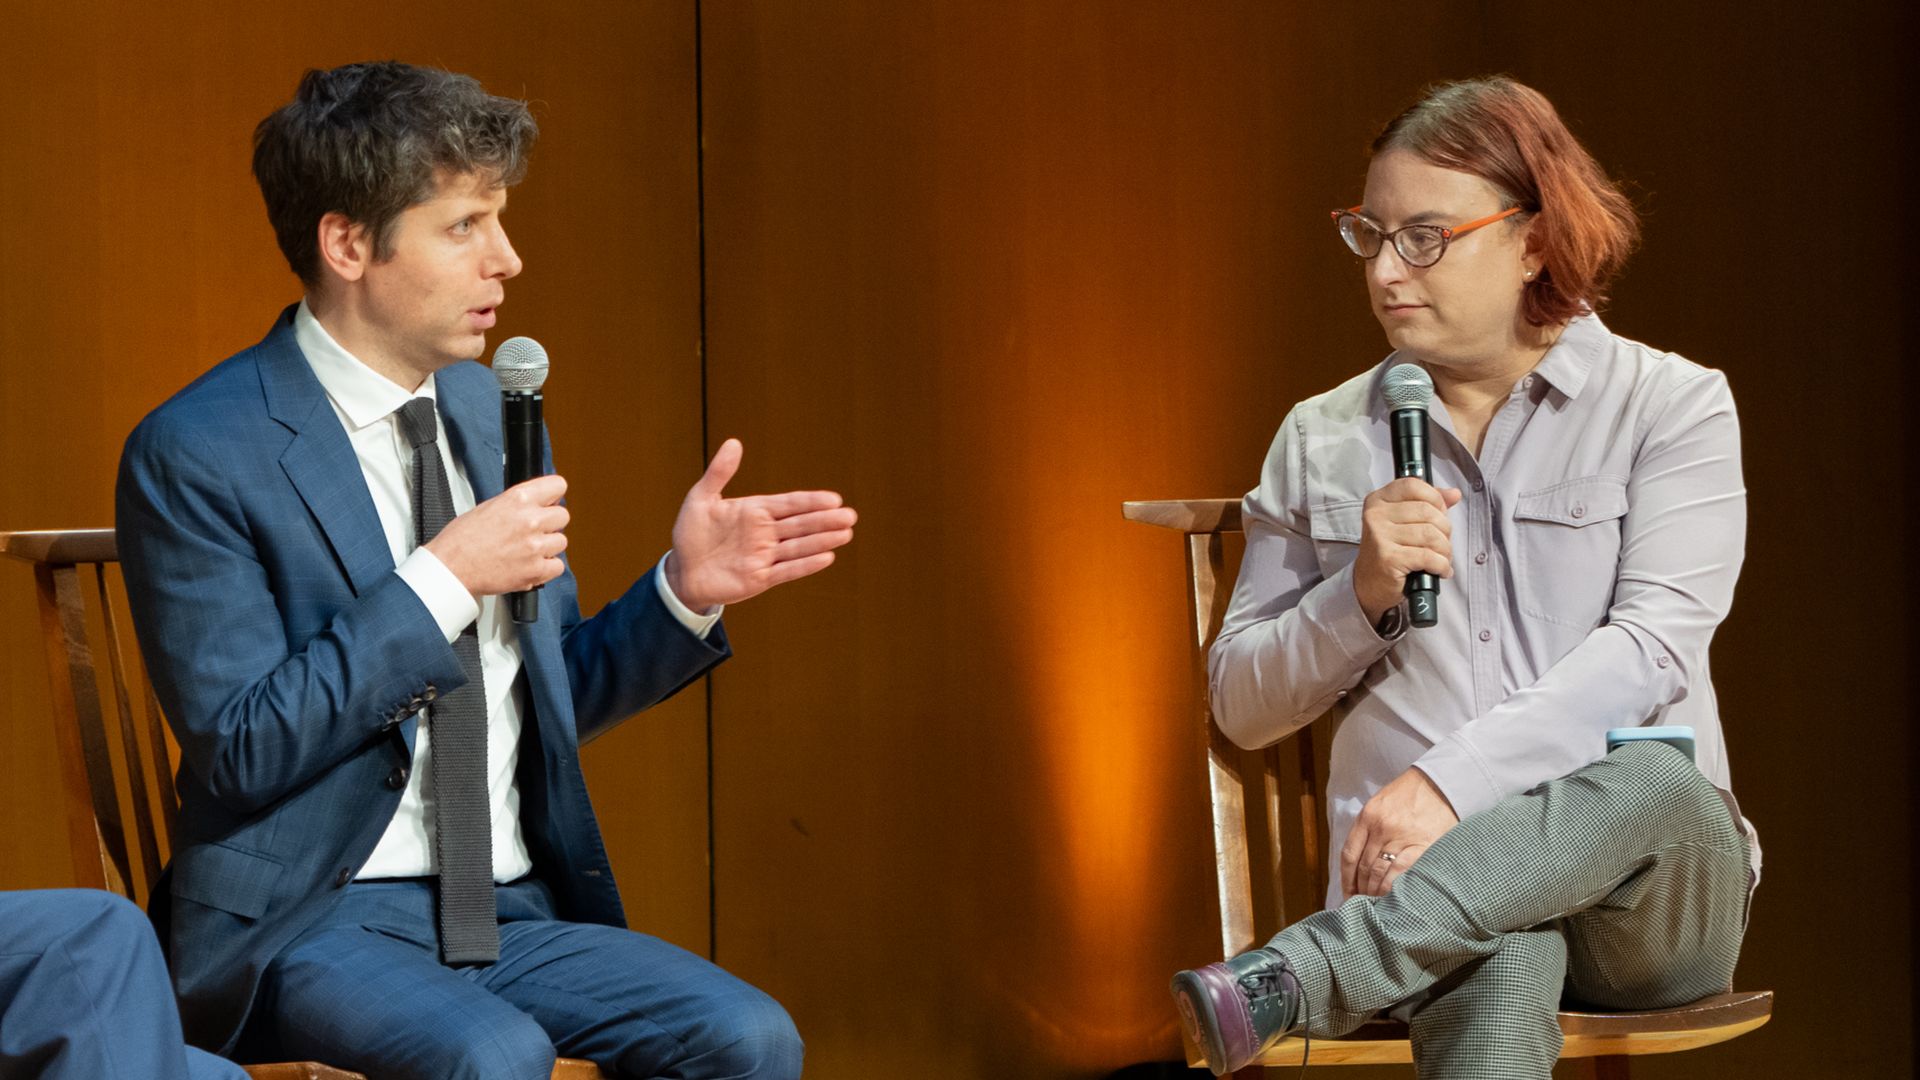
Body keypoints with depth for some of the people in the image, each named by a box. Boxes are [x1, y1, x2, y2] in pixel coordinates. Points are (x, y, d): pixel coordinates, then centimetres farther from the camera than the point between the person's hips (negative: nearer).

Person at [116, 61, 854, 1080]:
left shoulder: (485, 406, 12)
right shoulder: (195, 452, -10)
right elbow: (239, 748, -15)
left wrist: (682, 592, 1)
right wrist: (440, 580, -18)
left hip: (511, 908, 6)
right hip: (306, 918, -6)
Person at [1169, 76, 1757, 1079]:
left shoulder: (1672, 404, 6)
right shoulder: (1321, 441, 16)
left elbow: (1649, 646, -9)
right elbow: (1241, 705, 16)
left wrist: (1452, 782, -22)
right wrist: (1363, 595, -5)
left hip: (1644, 879, 0)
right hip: (1417, 880, 0)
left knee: (1659, 784, -40)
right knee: (1497, 976, -40)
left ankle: (1283, 984, -44)